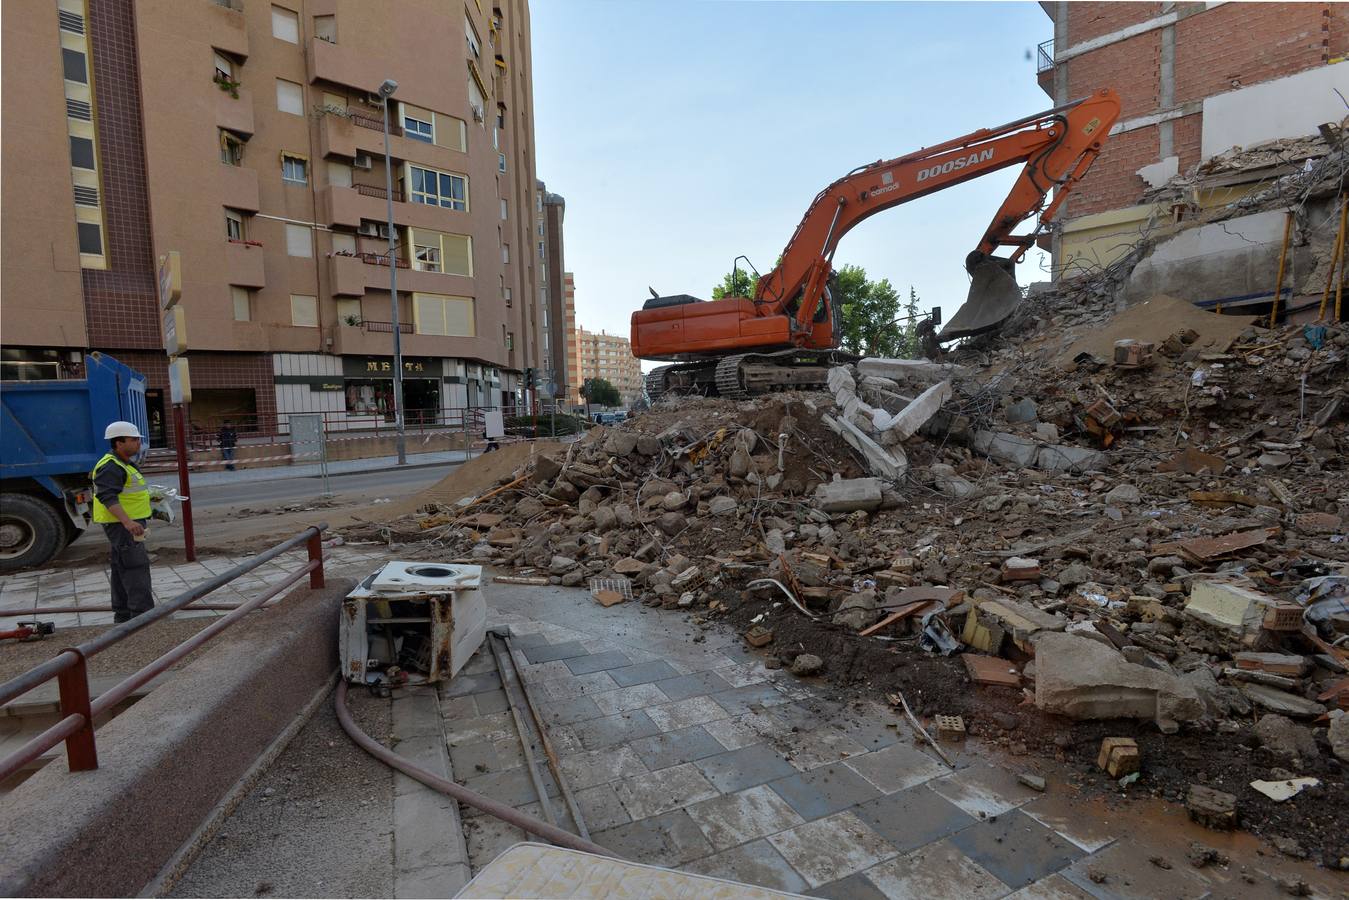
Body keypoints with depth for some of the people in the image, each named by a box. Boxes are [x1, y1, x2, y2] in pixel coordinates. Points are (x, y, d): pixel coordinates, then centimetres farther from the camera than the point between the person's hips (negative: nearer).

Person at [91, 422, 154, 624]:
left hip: (127, 523, 11)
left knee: (123, 568, 15)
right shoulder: (110, 467, -18)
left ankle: (123, 613, 23)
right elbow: (108, 497, -29)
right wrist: (127, 521, -40)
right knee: (136, 566, -13)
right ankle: (142, 613, -13)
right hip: (122, 525, -11)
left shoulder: (121, 464, 16)